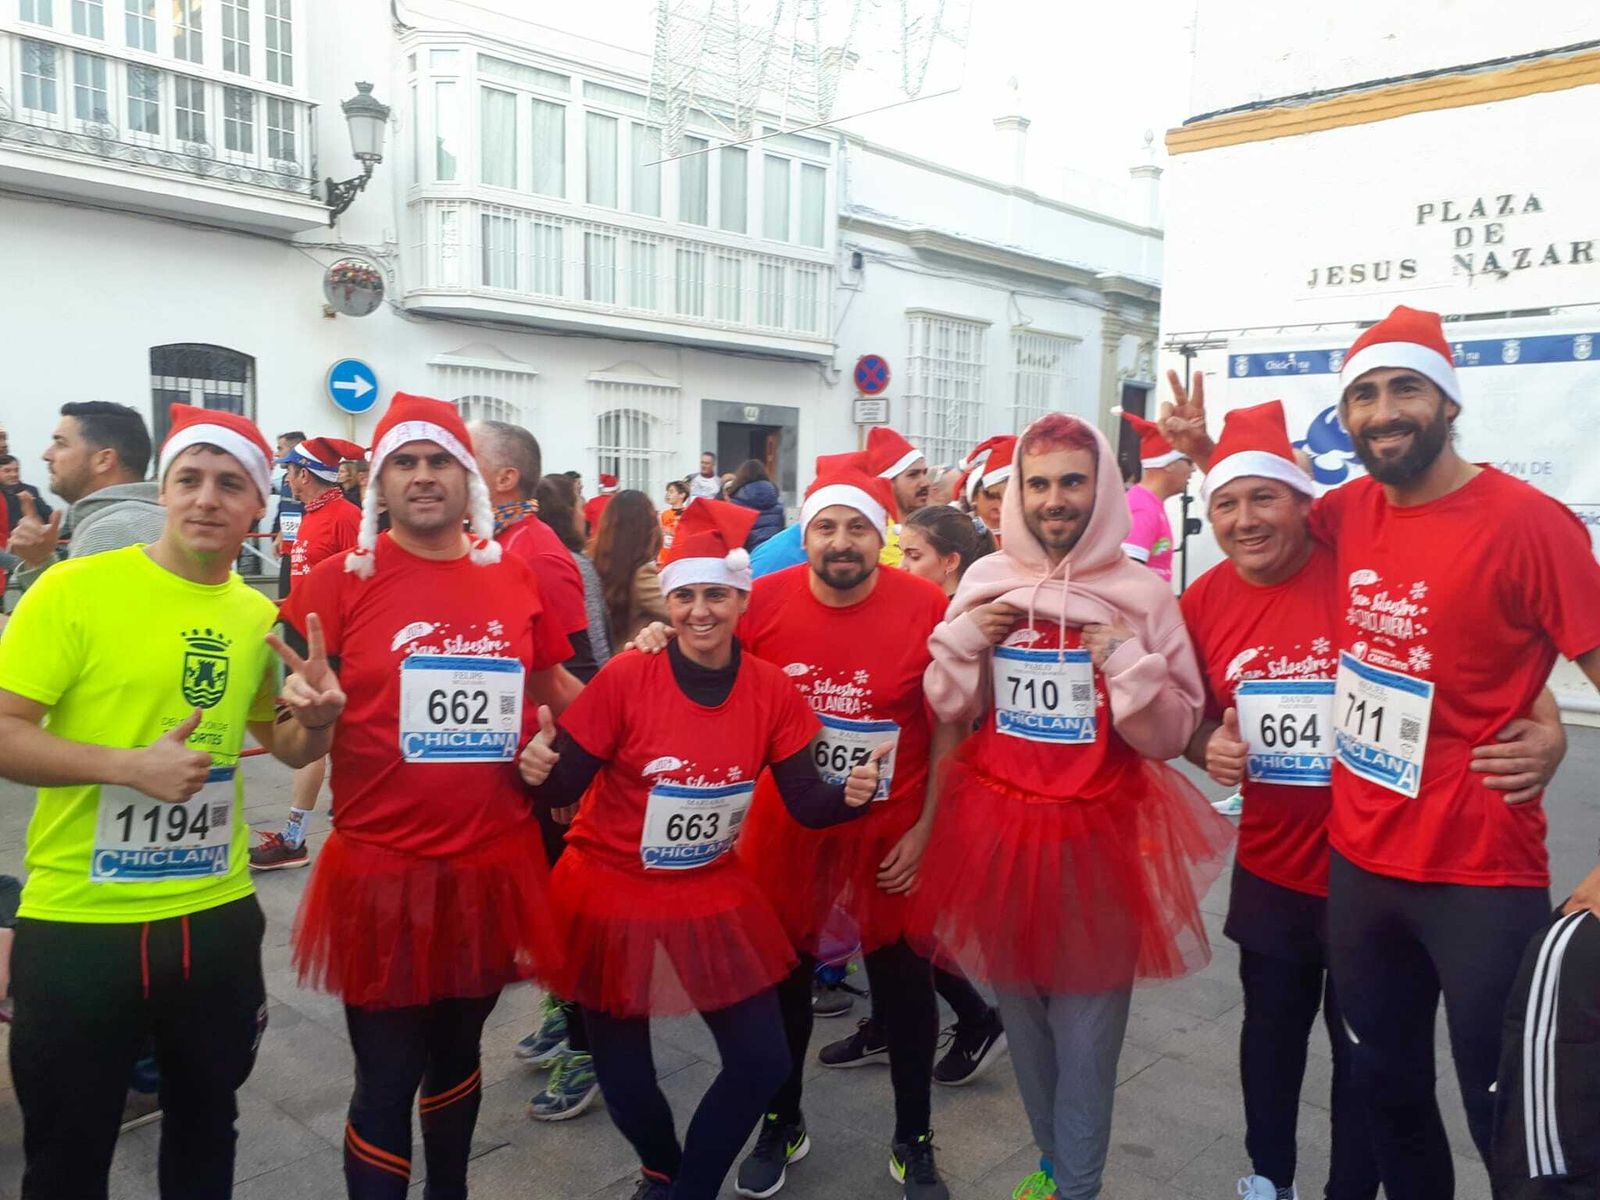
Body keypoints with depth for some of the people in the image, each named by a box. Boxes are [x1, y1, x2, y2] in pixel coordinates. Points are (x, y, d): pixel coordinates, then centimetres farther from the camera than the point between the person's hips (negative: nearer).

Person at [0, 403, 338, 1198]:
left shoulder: (260, 615, 3)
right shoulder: (74, 588, -11)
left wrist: (314, 725, -5)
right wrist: (128, 763, -23)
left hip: (216, 914, 4)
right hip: (79, 920, -4)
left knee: (207, 1130, 22)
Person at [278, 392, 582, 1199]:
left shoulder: (513, 573, 2)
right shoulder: (339, 579, -7)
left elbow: (555, 685, 15)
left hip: (495, 861, 3)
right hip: (383, 867, -3)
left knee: (459, 1052, 23)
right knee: (386, 1079, 8)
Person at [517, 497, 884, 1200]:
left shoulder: (772, 690, -9)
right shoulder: (625, 677, -18)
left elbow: (806, 803, -5)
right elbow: (563, 790, -14)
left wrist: (851, 795, -25)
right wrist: (538, 769, -35)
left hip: (712, 898, 3)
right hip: (613, 898, -2)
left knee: (762, 1064, 6)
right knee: (624, 1080, 12)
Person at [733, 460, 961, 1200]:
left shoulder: (928, 610, -16)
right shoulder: (764, 603, -12)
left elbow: (949, 731, -8)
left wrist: (926, 828, -8)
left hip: (891, 828, -1)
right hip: (785, 823, 2)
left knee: (902, 980, 15)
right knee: (783, 974, 16)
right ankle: (782, 1124, 40)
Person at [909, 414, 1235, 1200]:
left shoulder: (1142, 592, -7)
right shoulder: (986, 580, 0)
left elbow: (1172, 734, -7)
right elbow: (948, 710, 7)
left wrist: (1124, 659, -20)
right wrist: (966, 638, -9)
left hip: (1099, 833, -3)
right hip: (999, 825, 3)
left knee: (1086, 1019, 5)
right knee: (1020, 1005, 17)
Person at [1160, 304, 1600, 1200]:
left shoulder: (1526, 522, -17)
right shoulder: (1354, 510, 2)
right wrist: (1208, 453, 6)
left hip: (1481, 878, -5)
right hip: (1356, 863, 6)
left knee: (1507, 1120, 9)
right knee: (1387, 1087, 22)